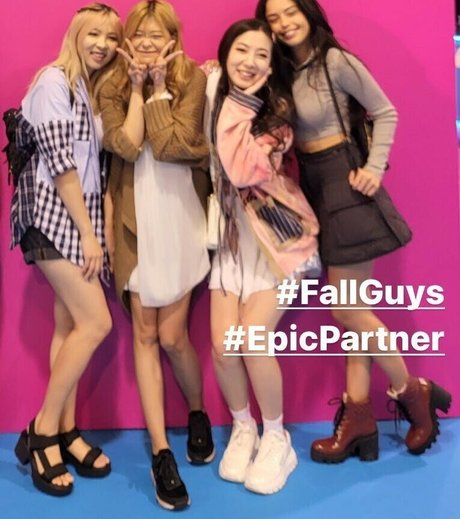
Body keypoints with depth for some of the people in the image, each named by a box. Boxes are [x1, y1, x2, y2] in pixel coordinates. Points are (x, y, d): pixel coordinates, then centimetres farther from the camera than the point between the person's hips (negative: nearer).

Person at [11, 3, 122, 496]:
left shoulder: (98, 89, 16)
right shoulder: (54, 80, -8)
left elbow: (99, 161, 12)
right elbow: (58, 161, -14)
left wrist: (94, 228, 1)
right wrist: (87, 232, -14)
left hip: (83, 215, 7)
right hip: (53, 214, -7)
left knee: (71, 324, 6)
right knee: (96, 323, -11)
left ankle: (64, 431, 15)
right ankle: (40, 433, 2)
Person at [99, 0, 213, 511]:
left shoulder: (192, 80, -1)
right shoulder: (113, 88, 6)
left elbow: (172, 145, -16)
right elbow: (126, 146, -12)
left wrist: (158, 87, -10)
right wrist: (137, 88, -7)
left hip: (178, 216, -2)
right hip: (134, 219, 2)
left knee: (171, 335, 0)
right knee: (145, 334, 1)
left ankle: (198, 413, 30)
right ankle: (161, 452, 9)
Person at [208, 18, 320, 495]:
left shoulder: (278, 109, -10)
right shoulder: (213, 99, 2)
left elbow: (244, 170, -25)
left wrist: (242, 104, -19)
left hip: (275, 231, -4)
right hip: (231, 233, 4)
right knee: (222, 345, -6)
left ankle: (275, 438, 10)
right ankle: (242, 430, 21)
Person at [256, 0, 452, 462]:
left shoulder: (336, 61, -11)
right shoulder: (284, 70, 10)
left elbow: (385, 113, -7)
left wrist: (374, 169, -15)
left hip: (343, 185, -8)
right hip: (312, 188, 8)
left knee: (346, 310, -3)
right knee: (350, 308, 9)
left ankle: (414, 393, 18)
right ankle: (358, 417, 16)